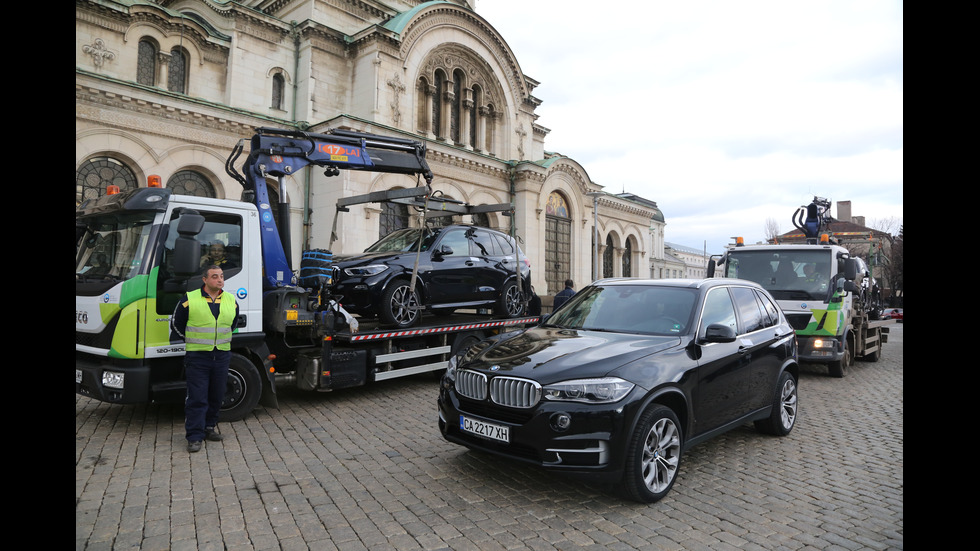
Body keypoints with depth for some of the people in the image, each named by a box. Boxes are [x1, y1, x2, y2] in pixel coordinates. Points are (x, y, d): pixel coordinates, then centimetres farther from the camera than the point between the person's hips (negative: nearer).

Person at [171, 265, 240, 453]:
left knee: (216, 396, 12)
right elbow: (176, 325, 6)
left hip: (222, 356, 4)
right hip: (197, 357, -4)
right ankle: (194, 437, 2)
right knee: (197, 398, -4)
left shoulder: (232, 301, 6)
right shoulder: (189, 300, -5)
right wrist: (191, 342, 12)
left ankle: (209, 427, 28)